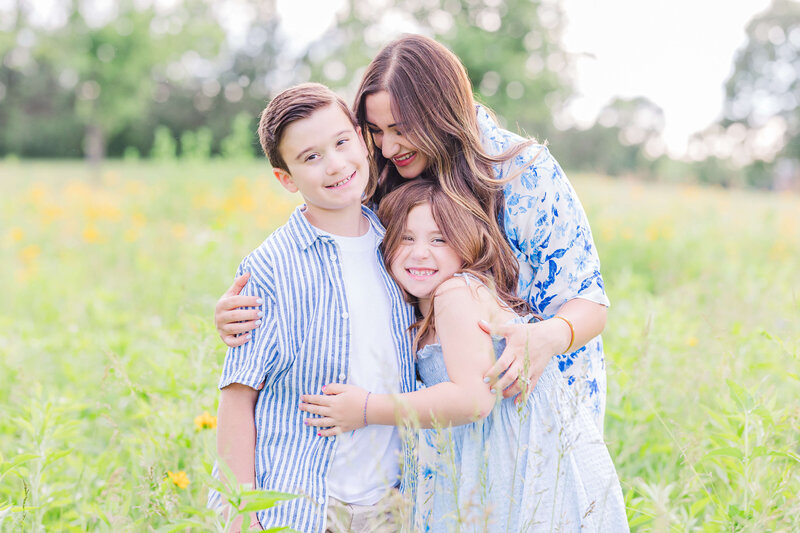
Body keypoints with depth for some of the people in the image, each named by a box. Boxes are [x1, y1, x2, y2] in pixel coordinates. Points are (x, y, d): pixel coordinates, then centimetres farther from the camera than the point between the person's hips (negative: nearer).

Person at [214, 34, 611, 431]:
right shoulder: (384, 185, -7)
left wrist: (546, 338, -42)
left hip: (542, 388, -3)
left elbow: (587, 302, -18)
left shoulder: (526, 173, -20)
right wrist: (240, 312, -23)